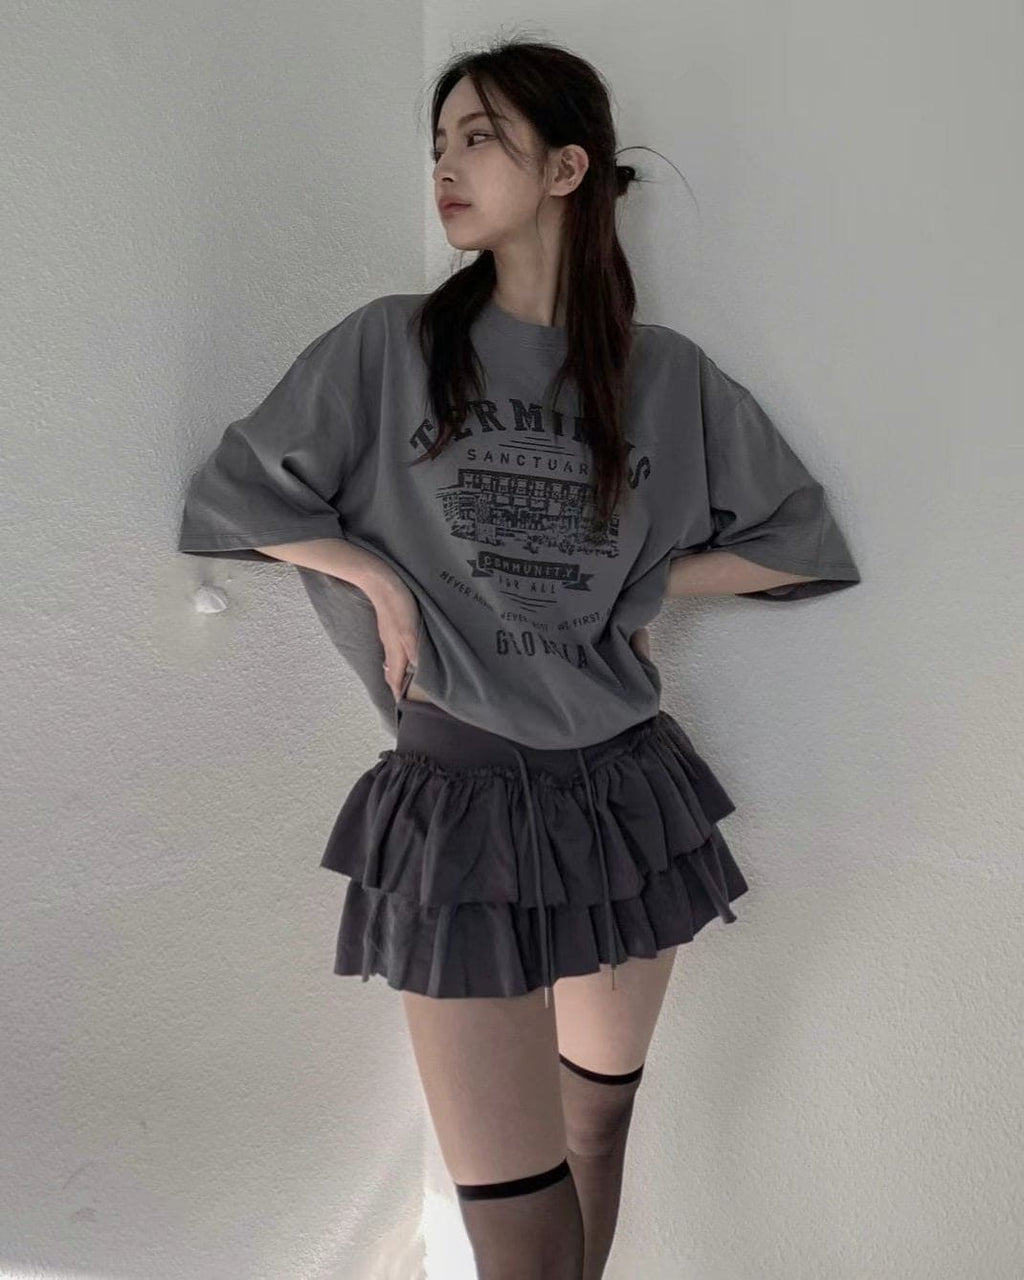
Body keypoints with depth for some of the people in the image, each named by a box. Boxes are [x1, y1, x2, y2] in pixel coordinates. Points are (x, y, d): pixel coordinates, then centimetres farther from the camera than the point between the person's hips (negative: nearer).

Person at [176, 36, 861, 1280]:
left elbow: (799, 539, 10)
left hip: (628, 788, 2)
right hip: (461, 802, -2)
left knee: (600, 1122, 21)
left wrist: (643, 577, -1)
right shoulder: (388, 346, -1)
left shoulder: (669, 374, 2)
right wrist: (378, 578, -5)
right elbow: (234, 491, 7)